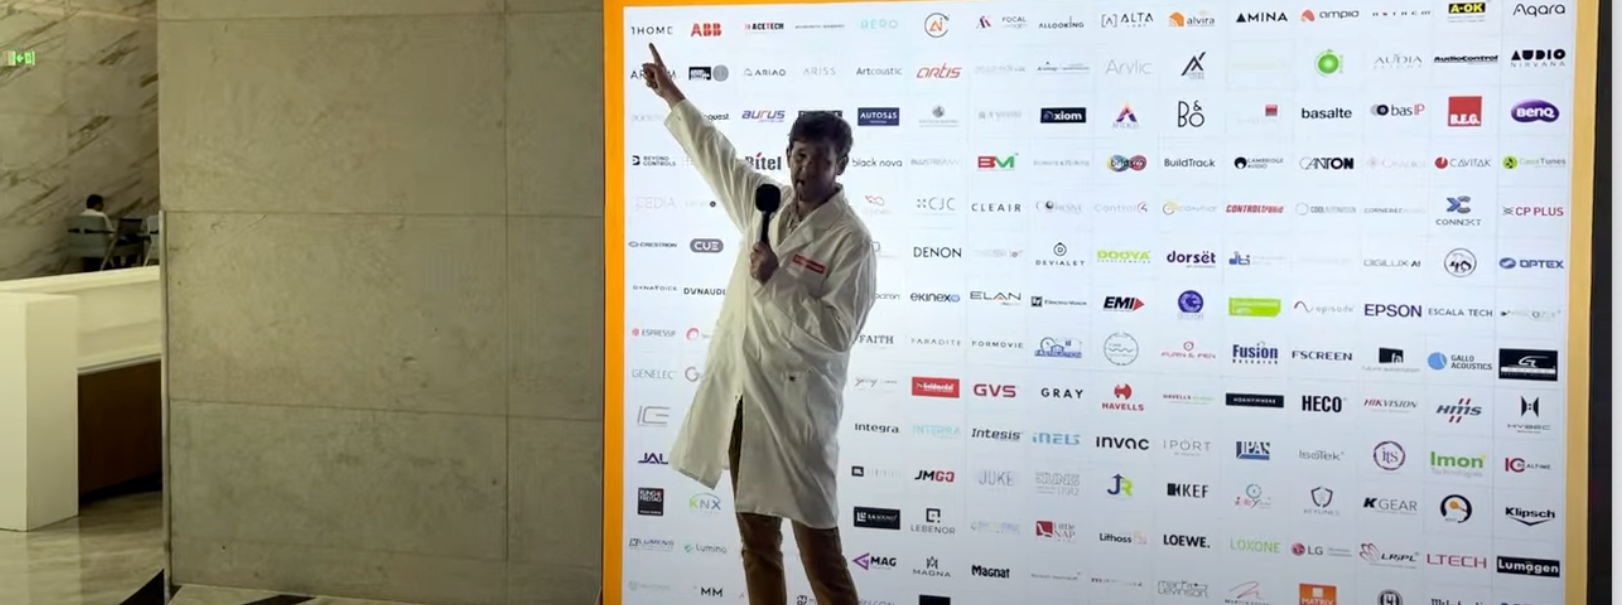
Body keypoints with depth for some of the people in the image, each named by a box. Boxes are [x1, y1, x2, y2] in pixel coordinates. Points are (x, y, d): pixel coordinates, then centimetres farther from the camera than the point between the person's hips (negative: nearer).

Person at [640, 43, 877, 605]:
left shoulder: (851, 241, -12)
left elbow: (836, 333, -18)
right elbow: (716, 155, 24)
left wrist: (773, 283, -21)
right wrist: (672, 97, 31)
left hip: (795, 406, -7)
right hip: (738, 395, 7)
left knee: (819, 550, -5)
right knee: (757, 542, 14)